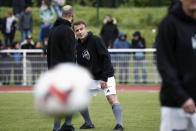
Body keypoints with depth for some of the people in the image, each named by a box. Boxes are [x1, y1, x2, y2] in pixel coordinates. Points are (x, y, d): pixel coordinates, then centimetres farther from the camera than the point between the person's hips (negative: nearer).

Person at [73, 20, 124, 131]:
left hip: (105, 77, -7)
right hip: (90, 78, 7)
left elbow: (106, 58, -18)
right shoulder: (78, 46, 6)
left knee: (112, 98, -22)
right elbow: (81, 65, 16)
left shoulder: (96, 40, -14)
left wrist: (104, 78, -21)